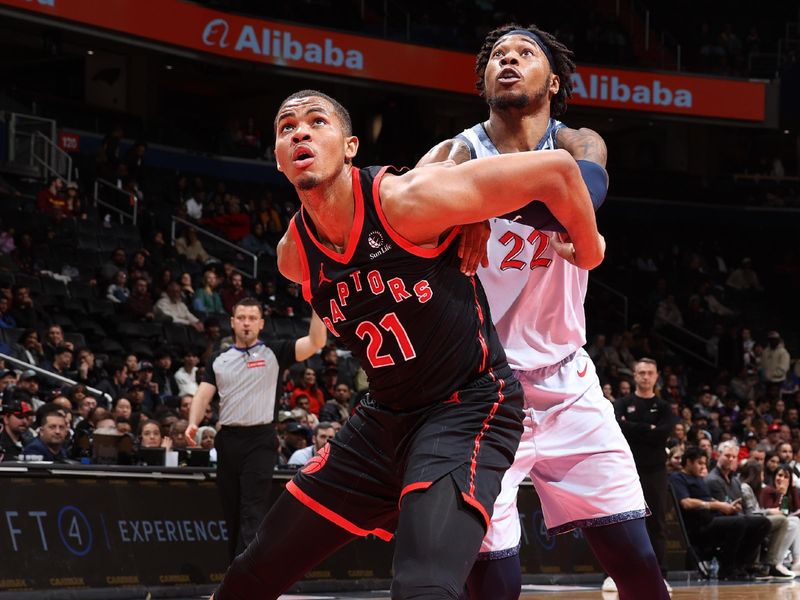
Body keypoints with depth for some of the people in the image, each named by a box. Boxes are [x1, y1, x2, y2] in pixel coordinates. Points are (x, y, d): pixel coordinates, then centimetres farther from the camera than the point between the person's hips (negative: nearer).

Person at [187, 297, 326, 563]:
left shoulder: (273, 353, 4)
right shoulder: (218, 359, 15)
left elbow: (316, 342, -7)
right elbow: (203, 394, 6)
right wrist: (193, 423, -13)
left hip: (260, 441, -4)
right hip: (228, 440, 4)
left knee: (253, 515, -13)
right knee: (232, 514, 9)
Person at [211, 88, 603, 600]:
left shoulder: (407, 199, -22)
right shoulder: (294, 256, -2)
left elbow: (557, 169, -19)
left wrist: (588, 251, -4)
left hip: (469, 408, -7)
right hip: (386, 418, 7)